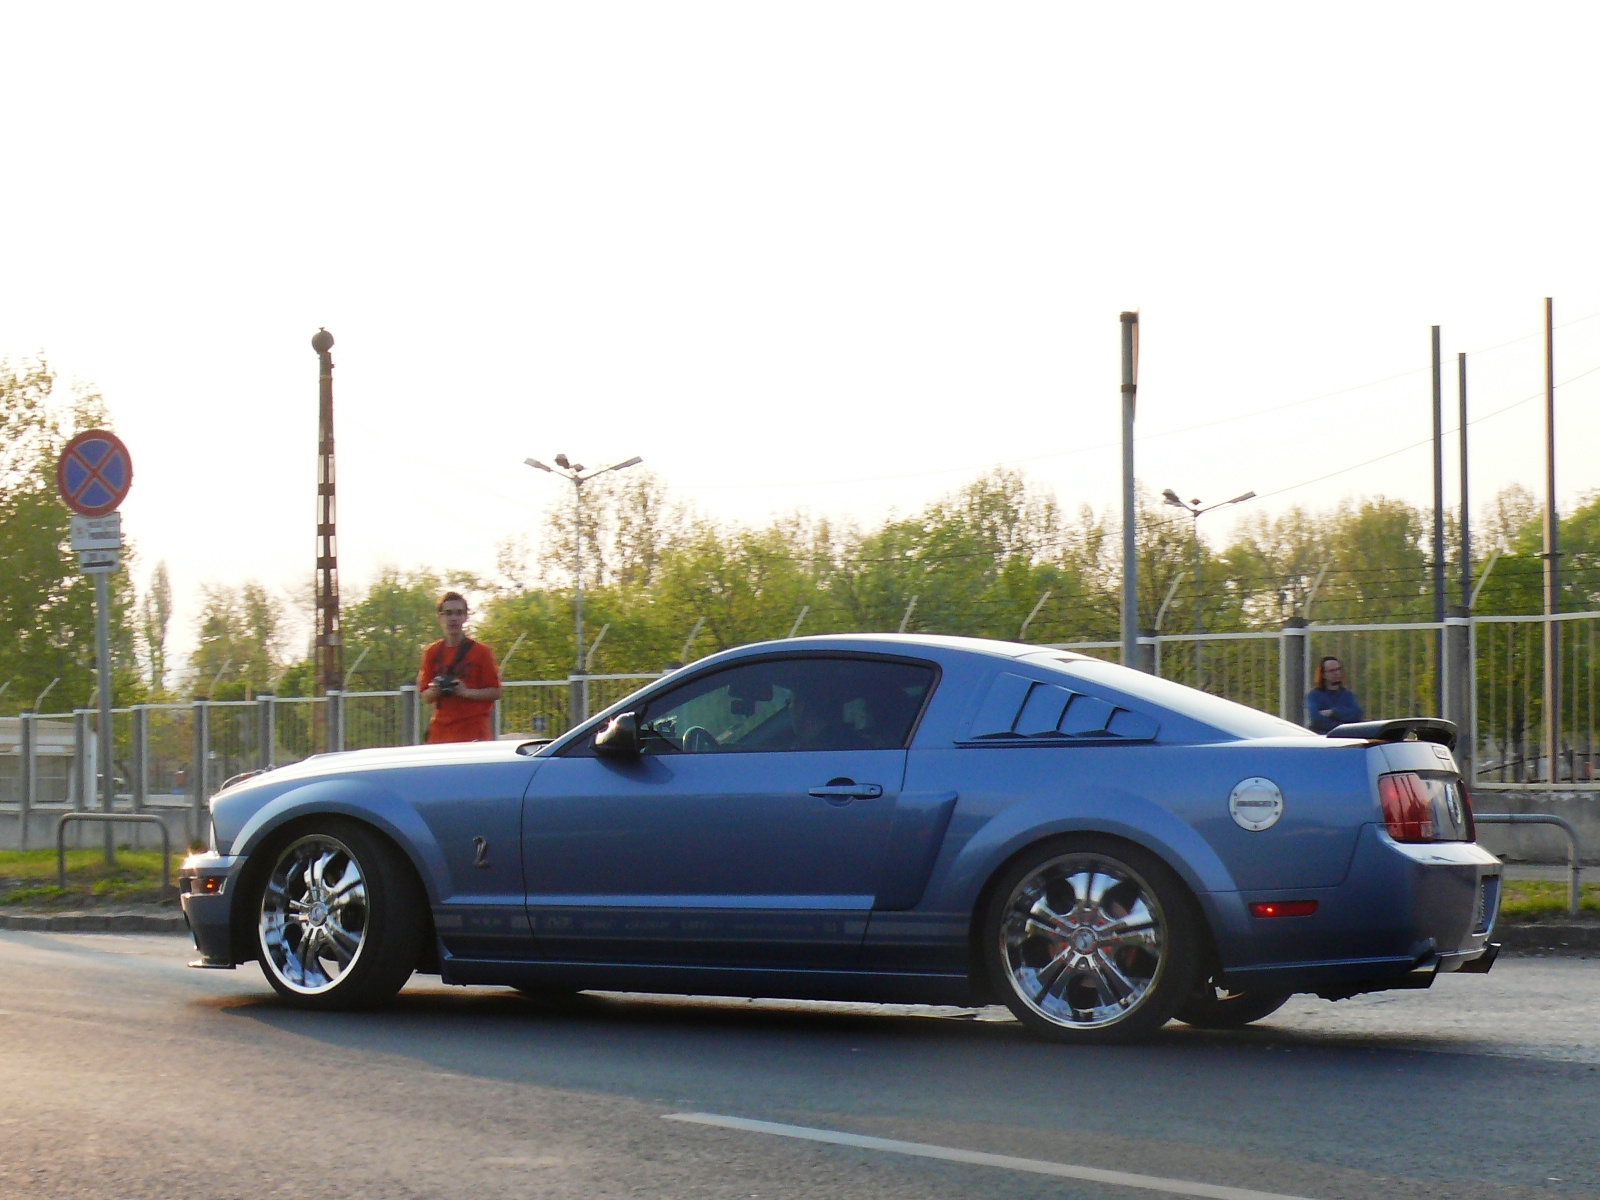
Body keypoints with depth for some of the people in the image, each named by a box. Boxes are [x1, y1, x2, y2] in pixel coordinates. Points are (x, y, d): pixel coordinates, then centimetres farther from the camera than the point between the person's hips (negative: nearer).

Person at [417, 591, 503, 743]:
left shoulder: (481, 652, 3)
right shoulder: (432, 653, 12)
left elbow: (495, 692, 1)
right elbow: (425, 697, 15)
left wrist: (466, 691, -14)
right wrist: (436, 690, -7)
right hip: (440, 735, 3)